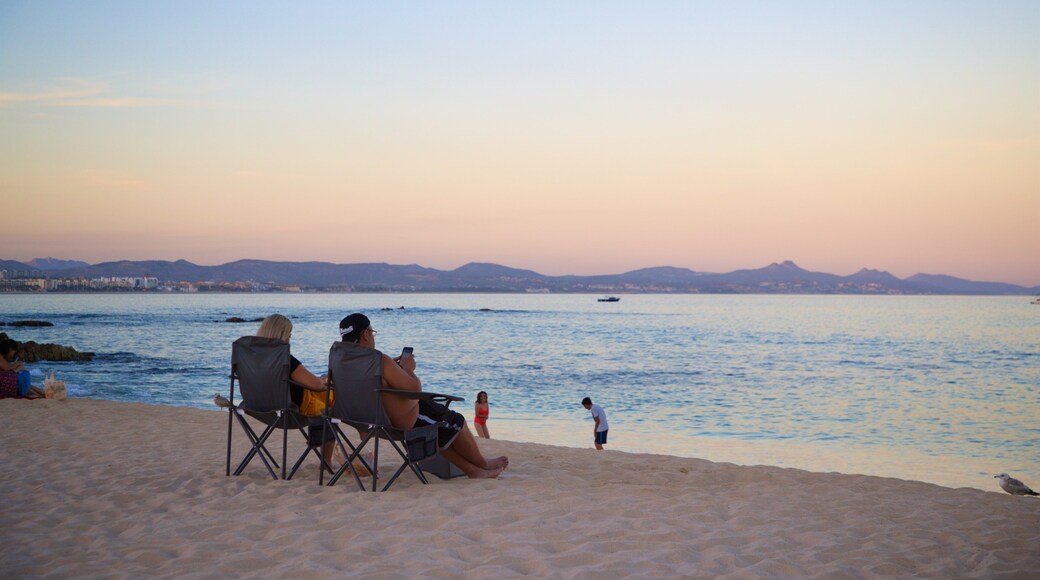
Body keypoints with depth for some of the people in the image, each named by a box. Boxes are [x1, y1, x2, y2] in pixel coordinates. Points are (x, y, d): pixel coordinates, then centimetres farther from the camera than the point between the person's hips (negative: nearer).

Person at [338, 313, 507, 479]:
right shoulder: (380, 361, -31)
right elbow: (415, 389, -23)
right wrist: (407, 369, -5)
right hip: (402, 422, -9)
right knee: (455, 422, 16)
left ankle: (473, 470, 35)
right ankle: (483, 465, 37)